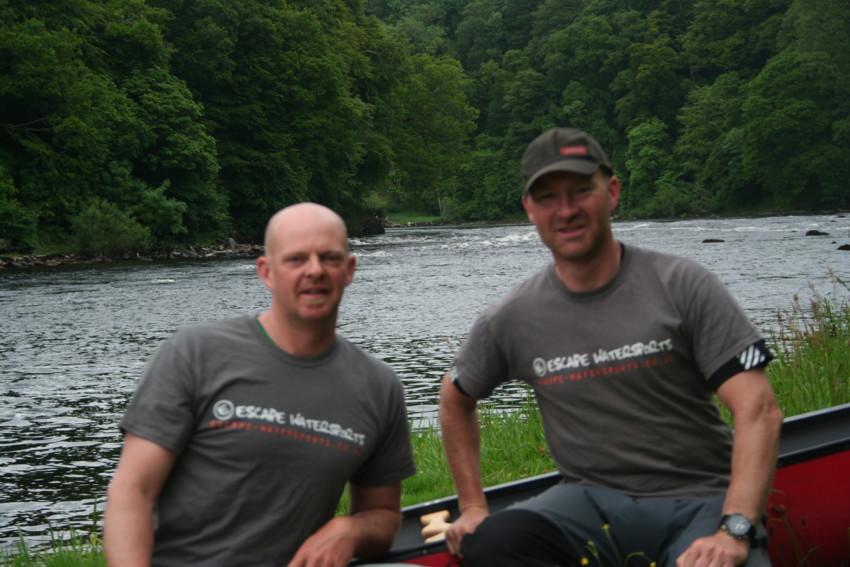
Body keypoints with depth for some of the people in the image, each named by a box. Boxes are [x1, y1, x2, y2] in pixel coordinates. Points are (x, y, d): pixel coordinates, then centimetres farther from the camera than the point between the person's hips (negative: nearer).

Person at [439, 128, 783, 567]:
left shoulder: (683, 287, -4)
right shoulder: (510, 320, 4)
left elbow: (758, 409, -12)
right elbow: (456, 399, 24)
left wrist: (734, 531, -24)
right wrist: (472, 506, 15)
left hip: (700, 501, -3)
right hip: (592, 501, 3)